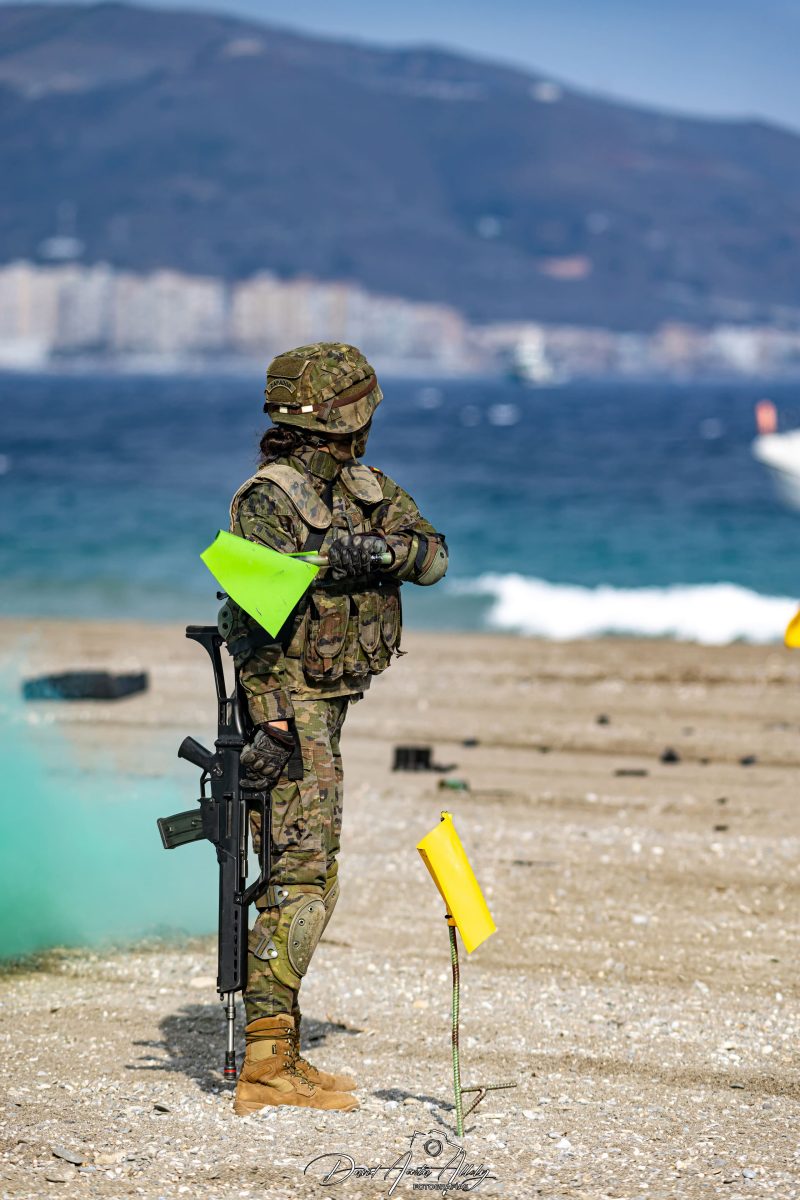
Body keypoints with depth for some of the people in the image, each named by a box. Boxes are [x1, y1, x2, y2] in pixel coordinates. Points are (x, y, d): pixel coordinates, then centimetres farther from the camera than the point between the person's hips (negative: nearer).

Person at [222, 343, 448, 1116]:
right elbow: (255, 614, -21)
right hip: (291, 704, -9)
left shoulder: (366, 489, 11)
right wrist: (272, 726, -27)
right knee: (303, 883, -13)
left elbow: (434, 557, 2)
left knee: (301, 878, 13)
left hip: (326, 704, 9)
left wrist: (387, 552, -19)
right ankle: (265, 1068, -13)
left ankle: (283, 1054, 20)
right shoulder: (267, 500, -15)